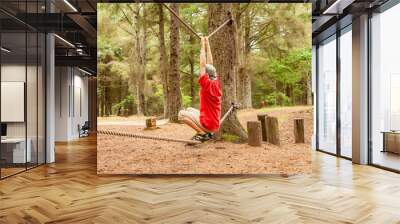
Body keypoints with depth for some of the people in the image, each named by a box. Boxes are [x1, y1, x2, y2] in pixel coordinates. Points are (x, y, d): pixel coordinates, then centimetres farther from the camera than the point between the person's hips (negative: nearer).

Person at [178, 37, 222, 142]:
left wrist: (203, 45, -11)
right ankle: (208, 132, 11)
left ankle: (202, 133, -8)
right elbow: (210, 64, 9)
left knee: (182, 114, -6)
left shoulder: (207, 84, -17)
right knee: (189, 109, 24)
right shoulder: (217, 83, 4)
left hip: (209, 124, -9)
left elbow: (203, 65, -16)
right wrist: (207, 44, 12)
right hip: (214, 123, 9)